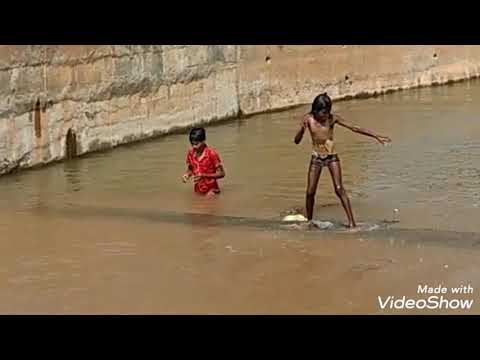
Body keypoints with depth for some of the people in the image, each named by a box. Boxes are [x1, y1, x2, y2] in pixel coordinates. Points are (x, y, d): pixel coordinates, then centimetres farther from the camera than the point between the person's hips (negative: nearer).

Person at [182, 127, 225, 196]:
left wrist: (204, 175, -24)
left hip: (211, 191, -4)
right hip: (197, 191, 4)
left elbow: (221, 173, -13)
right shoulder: (190, 153, -4)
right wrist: (187, 174, -9)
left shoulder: (211, 153, -17)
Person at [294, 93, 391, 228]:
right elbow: (297, 141, -10)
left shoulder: (332, 118, -12)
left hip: (332, 157, -1)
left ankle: (351, 221, -12)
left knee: (339, 189, -12)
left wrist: (376, 136, -12)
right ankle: (308, 221, 20)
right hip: (316, 157, 2)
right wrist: (302, 129, -31)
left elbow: (355, 128, -10)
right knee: (310, 192, 1)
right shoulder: (308, 119, -10)